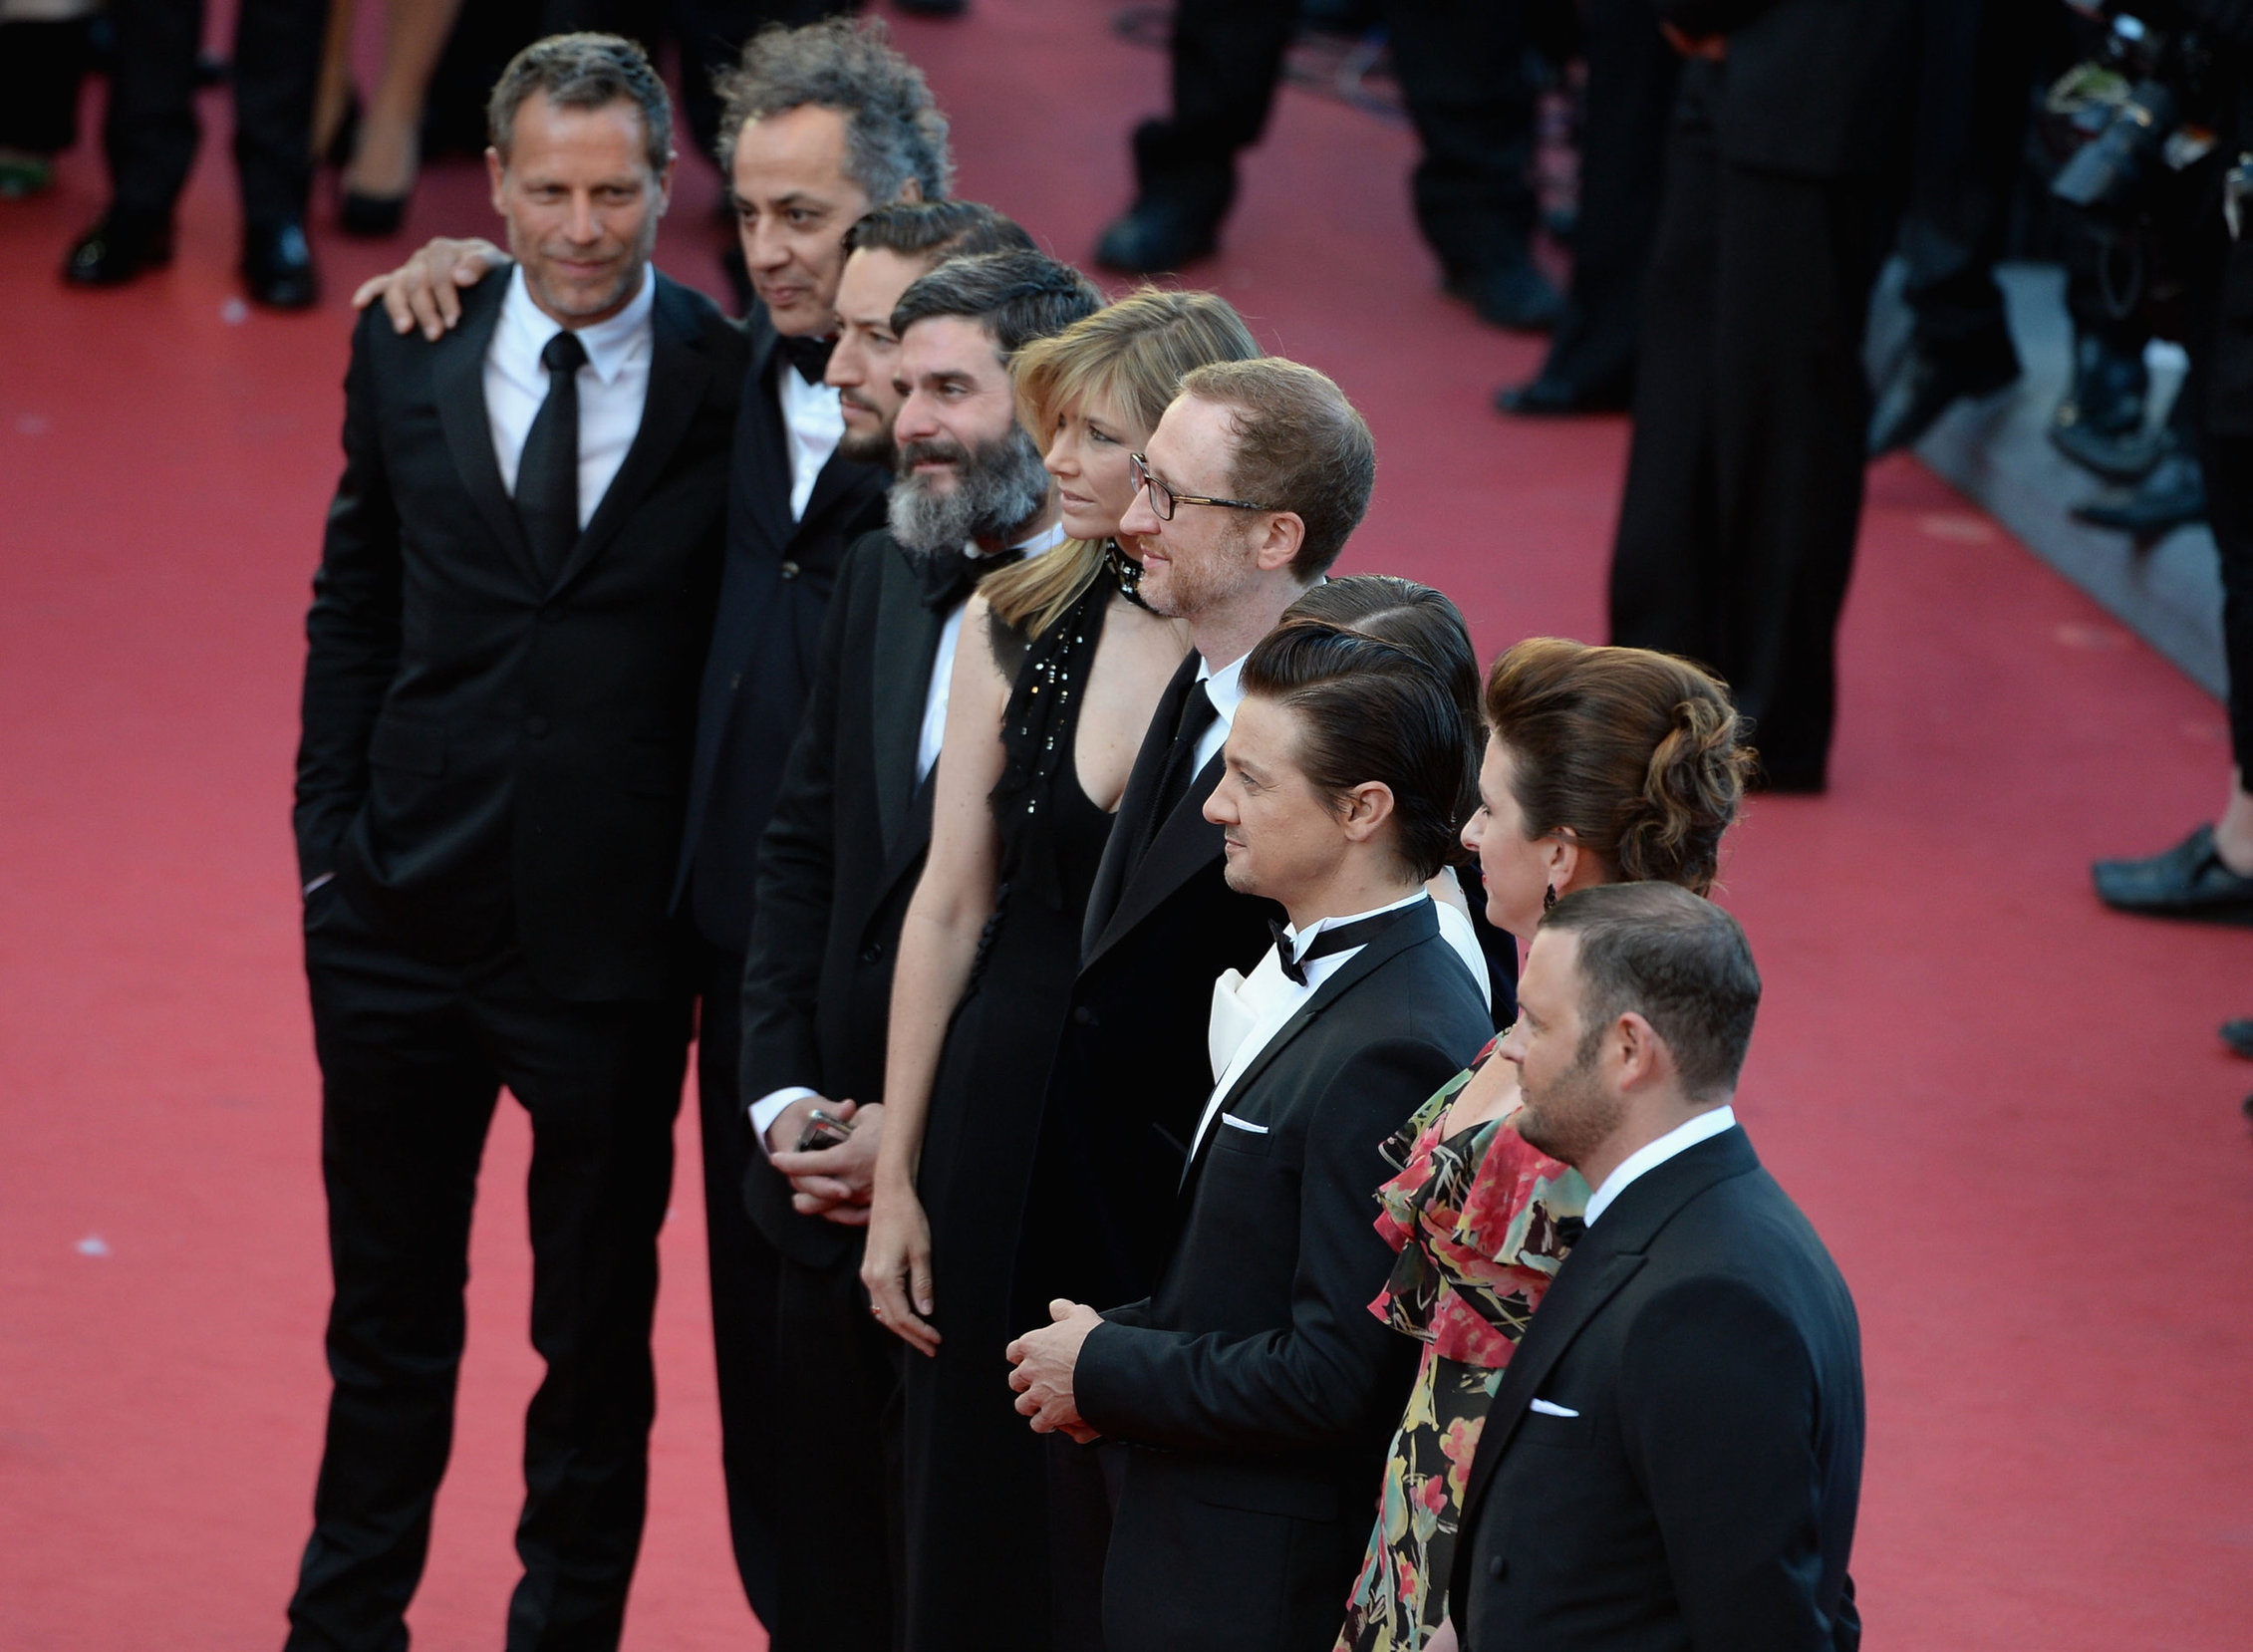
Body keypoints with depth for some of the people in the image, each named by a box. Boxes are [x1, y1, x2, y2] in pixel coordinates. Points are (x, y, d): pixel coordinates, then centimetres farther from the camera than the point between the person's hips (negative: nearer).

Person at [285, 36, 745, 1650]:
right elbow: (353, 606, 9)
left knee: (599, 1328, 12)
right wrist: (333, 833, 3)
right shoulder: (408, 350, -1)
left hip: (612, 930, -2)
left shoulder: (736, 382, -10)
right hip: (405, 915, 3)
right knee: (388, 1313, 17)